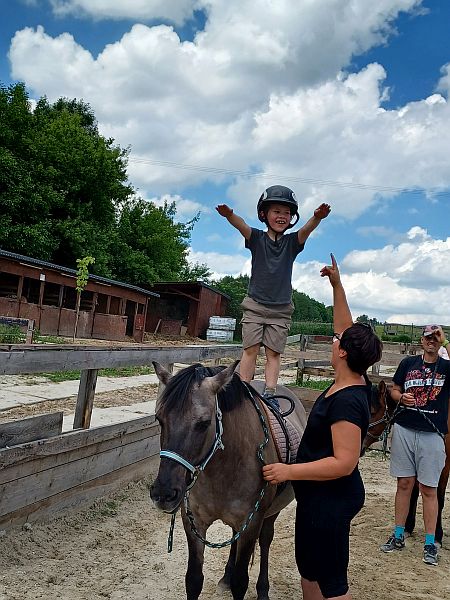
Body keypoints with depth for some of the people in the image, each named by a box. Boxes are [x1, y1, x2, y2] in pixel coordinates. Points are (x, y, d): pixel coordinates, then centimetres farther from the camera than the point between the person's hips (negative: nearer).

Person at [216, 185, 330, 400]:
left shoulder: (292, 242, 3)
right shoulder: (256, 238, 1)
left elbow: (307, 229, -17)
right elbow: (241, 225, -20)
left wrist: (317, 218, -41)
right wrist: (229, 215, -44)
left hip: (281, 309, 1)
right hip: (255, 305, -1)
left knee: (273, 353, -1)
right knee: (250, 349, -5)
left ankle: (270, 392, -1)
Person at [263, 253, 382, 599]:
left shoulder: (347, 401, -27)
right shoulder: (354, 384, -1)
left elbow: (344, 462, -30)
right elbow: (346, 326, 10)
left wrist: (290, 471, -30)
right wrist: (336, 284, 12)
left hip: (330, 498, -10)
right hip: (320, 495, 10)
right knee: (308, 567, 23)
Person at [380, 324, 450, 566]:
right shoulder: (408, 363, 7)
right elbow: (394, 390, 13)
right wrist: (402, 397, -8)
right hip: (404, 430, 2)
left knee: (429, 489, 4)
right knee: (404, 484, 11)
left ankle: (430, 543, 16)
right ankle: (398, 536, 22)